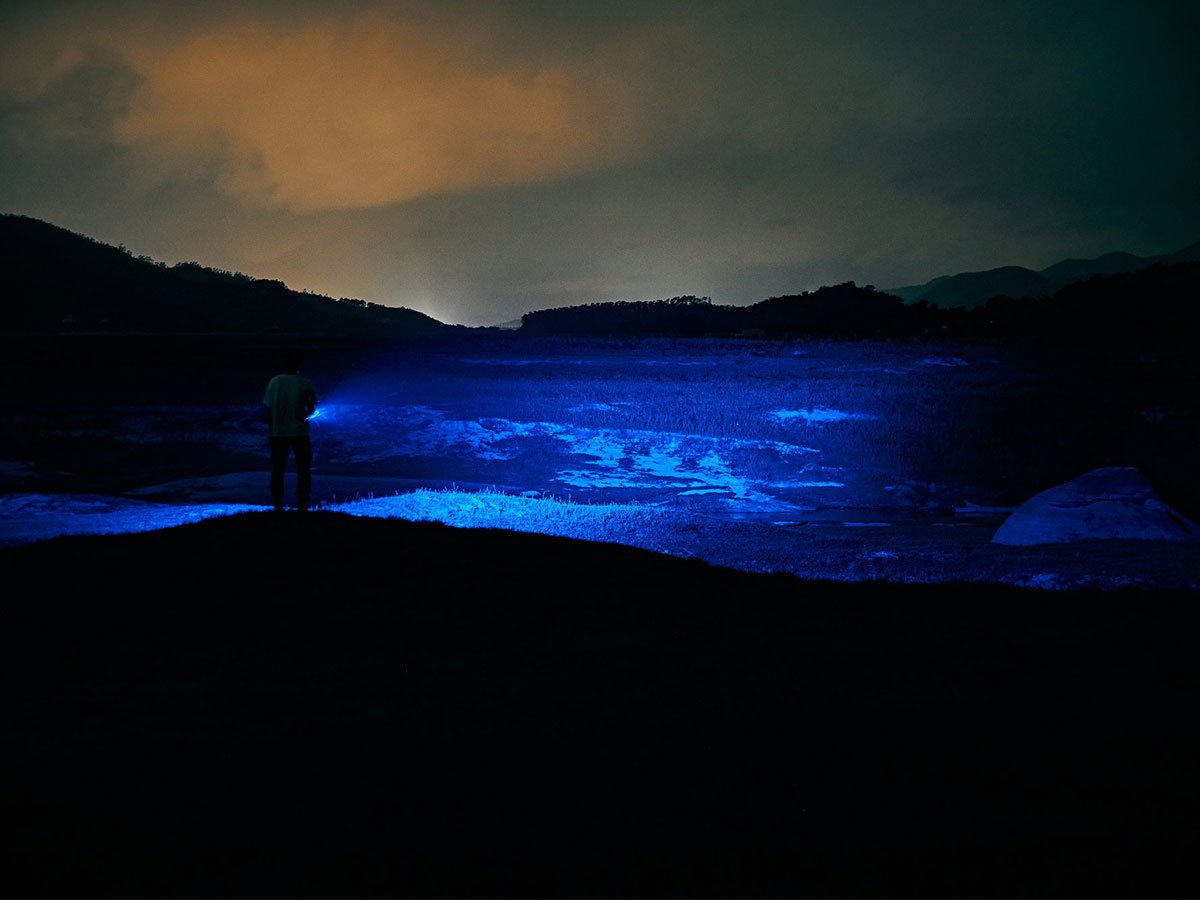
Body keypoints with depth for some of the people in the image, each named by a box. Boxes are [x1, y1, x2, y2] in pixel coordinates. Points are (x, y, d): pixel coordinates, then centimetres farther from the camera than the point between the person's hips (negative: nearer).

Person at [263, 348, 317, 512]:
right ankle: (302, 505, 5)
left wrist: (272, 424, 13)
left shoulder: (274, 382, -3)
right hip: (300, 431, -1)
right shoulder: (305, 384, -6)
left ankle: (278, 505, 9)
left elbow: (267, 407, 0)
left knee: (277, 470, 9)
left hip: (278, 432, 1)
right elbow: (311, 409, 0)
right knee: (303, 470, 8)